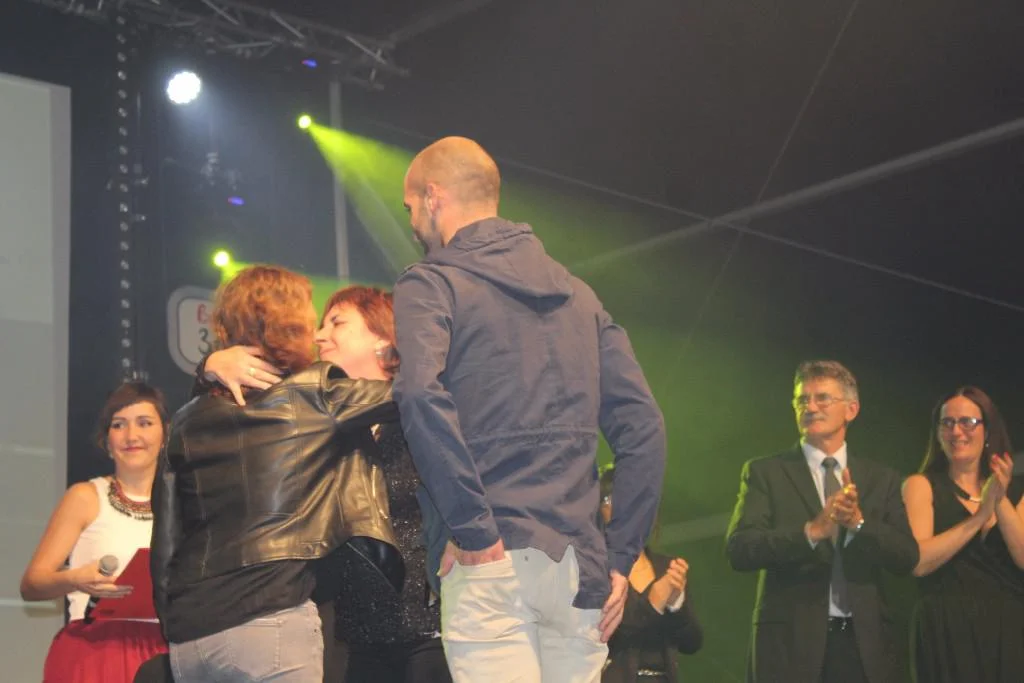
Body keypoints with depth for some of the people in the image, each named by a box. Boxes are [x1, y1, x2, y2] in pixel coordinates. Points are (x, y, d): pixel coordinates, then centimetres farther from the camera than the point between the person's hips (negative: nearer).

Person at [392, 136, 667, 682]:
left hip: (490, 562, -6)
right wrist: (620, 556, 10)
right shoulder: (577, 293, 19)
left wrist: (475, 529, -15)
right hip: (578, 566, 6)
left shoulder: (431, 283, 1)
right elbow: (642, 424, 11)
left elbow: (422, 395, -19)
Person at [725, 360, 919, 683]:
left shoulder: (881, 479, 12)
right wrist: (811, 531, -20)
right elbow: (738, 549, -8)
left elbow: (907, 557, 2)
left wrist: (858, 522, -14)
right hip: (791, 641, -2)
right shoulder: (764, 472, 4)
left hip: (866, 642, 2)